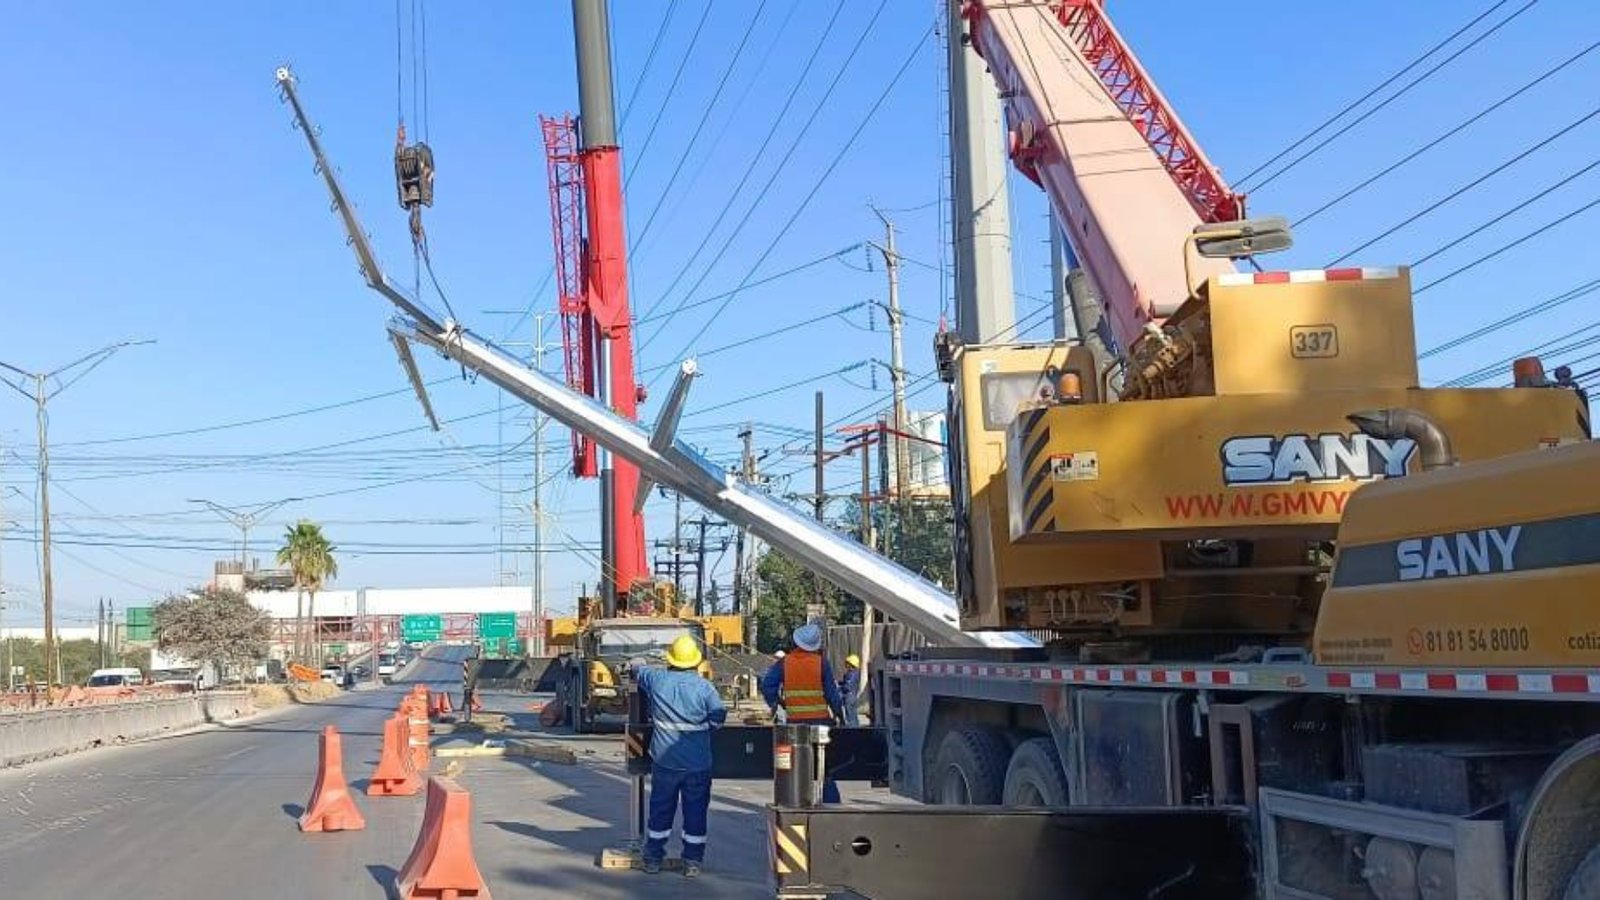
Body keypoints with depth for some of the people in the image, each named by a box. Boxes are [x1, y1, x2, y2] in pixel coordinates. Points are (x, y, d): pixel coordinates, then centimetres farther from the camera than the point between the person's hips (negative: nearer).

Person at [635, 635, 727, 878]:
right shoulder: (704, 687, -13)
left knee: (661, 808, 15)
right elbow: (719, 717, -8)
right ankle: (692, 862, 13)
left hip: (664, 760, 2)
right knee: (695, 811, 9)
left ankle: (653, 858, 24)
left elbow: (639, 671, 14)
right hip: (697, 763, -2)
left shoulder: (656, 679, -7)